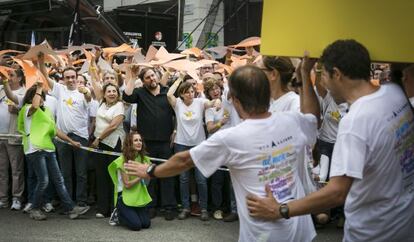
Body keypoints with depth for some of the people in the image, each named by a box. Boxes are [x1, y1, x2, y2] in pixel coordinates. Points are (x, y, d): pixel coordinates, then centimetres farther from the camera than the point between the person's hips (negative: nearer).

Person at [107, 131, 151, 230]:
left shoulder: (144, 159, 2)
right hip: (124, 197, -5)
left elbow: (146, 180, 0)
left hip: (139, 196, 5)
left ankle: (123, 214, 18)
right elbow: (127, 184, -16)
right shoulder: (122, 161, -14)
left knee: (146, 224, -9)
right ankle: (117, 214, 11)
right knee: (136, 225, -19)